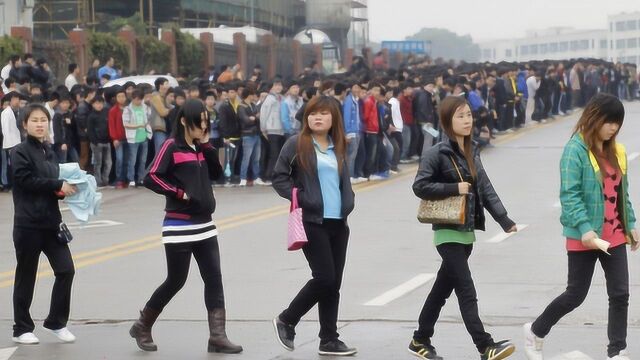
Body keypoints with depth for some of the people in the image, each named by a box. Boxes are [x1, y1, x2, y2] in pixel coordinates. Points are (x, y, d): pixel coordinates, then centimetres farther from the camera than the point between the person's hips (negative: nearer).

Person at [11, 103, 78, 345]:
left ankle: (56, 322, 15)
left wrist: (64, 189, -4)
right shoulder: (20, 152, -7)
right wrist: (58, 185, -17)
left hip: (51, 222, 6)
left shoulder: (49, 152, 12)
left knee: (66, 270, 0)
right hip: (28, 224, -6)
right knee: (26, 276, 4)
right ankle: (22, 328, 16)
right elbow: (27, 180, -19)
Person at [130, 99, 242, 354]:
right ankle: (142, 327, 18)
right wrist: (179, 193, -18)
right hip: (180, 226, -7)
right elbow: (151, 178, -14)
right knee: (176, 281, 0)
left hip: (204, 225, 7)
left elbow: (216, 173, 9)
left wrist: (207, 146, 0)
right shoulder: (172, 146, -10)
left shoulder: (200, 148, 12)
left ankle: (217, 336, 1)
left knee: (214, 279, 0)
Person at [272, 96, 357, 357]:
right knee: (324, 277, -12)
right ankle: (286, 320, 8)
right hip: (312, 221, -6)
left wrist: (348, 203, 6)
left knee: (334, 282, 6)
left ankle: (329, 340, 13)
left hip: (338, 223, 6)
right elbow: (279, 178, -4)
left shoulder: (338, 148, 14)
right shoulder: (297, 144, -3)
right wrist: (299, 197, -15)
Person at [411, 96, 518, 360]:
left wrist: (504, 220, 0)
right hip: (448, 232, -7)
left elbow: (485, 189, 9)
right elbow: (420, 186, -15)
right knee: (467, 291, -12)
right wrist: (454, 188, -20)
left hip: (467, 232, 8)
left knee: (443, 288, 14)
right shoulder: (437, 153, -11)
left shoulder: (471, 153, 11)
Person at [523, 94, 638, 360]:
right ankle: (535, 332, 25)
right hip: (585, 237, -6)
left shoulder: (615, 151, 9)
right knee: (576, 295, 4)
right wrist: (584, 228, -25)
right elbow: (569, 194, -18)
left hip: (614, 235, 6)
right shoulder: (576, 150, -12)